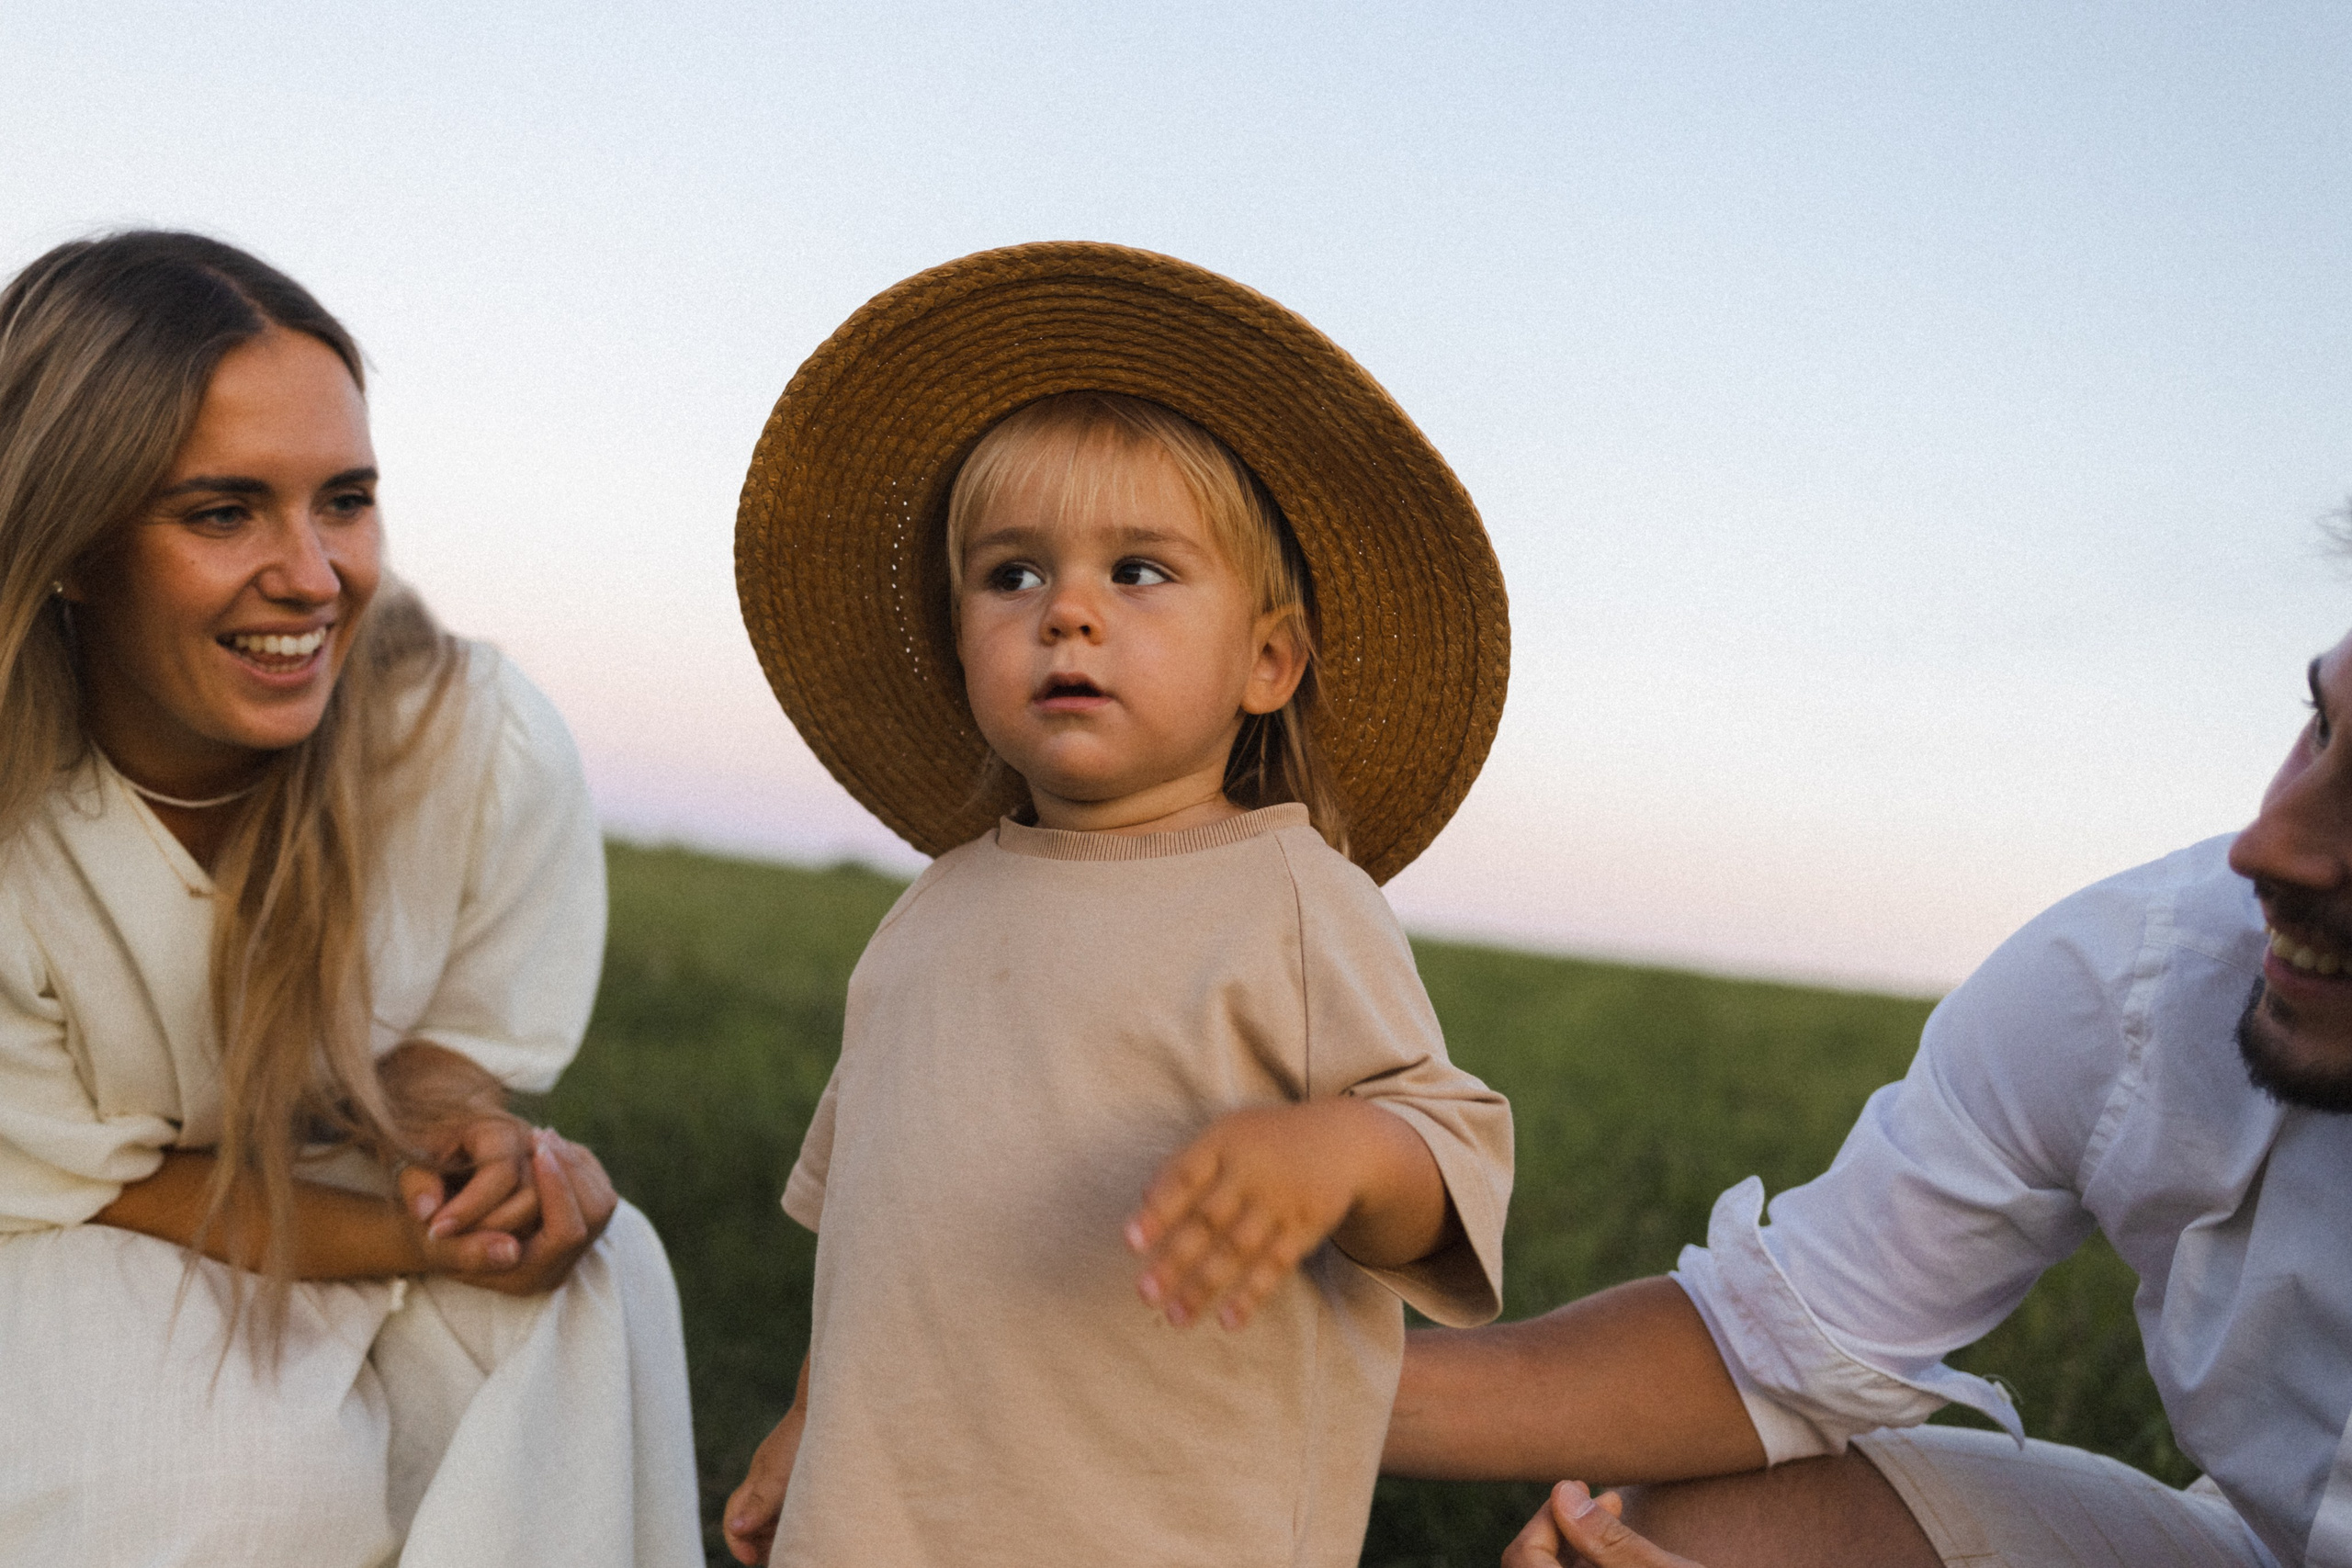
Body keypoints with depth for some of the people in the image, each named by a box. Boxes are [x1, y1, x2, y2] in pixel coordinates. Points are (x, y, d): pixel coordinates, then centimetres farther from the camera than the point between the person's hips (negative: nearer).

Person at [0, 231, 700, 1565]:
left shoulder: (489, 741, -21)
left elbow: (468, 1037, -4)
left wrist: (451, 1128, -30)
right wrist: (424, 1241, -27)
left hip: (345, 1188, 3)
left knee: (588, 1292, -25)